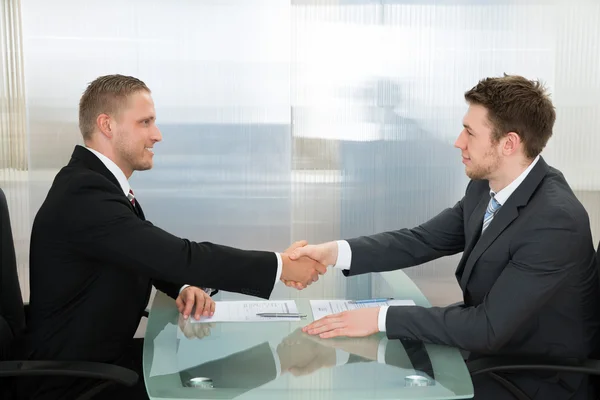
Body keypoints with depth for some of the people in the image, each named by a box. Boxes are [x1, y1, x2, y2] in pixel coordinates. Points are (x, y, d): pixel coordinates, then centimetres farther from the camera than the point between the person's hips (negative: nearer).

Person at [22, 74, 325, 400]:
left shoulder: (99, 181, 6)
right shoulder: (83, 192, -25)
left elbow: (160, 257, 10)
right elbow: (179, 255, -29)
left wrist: (186, 287, -13)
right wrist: (282, 266, -21)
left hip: (107, 355, 8)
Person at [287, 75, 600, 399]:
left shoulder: (556, 221, -30)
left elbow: (488, 327, -30)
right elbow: (425, 240, -1)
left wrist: (382, 318, -28)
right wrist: (336, 252, -14)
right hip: (490, 351, 7)